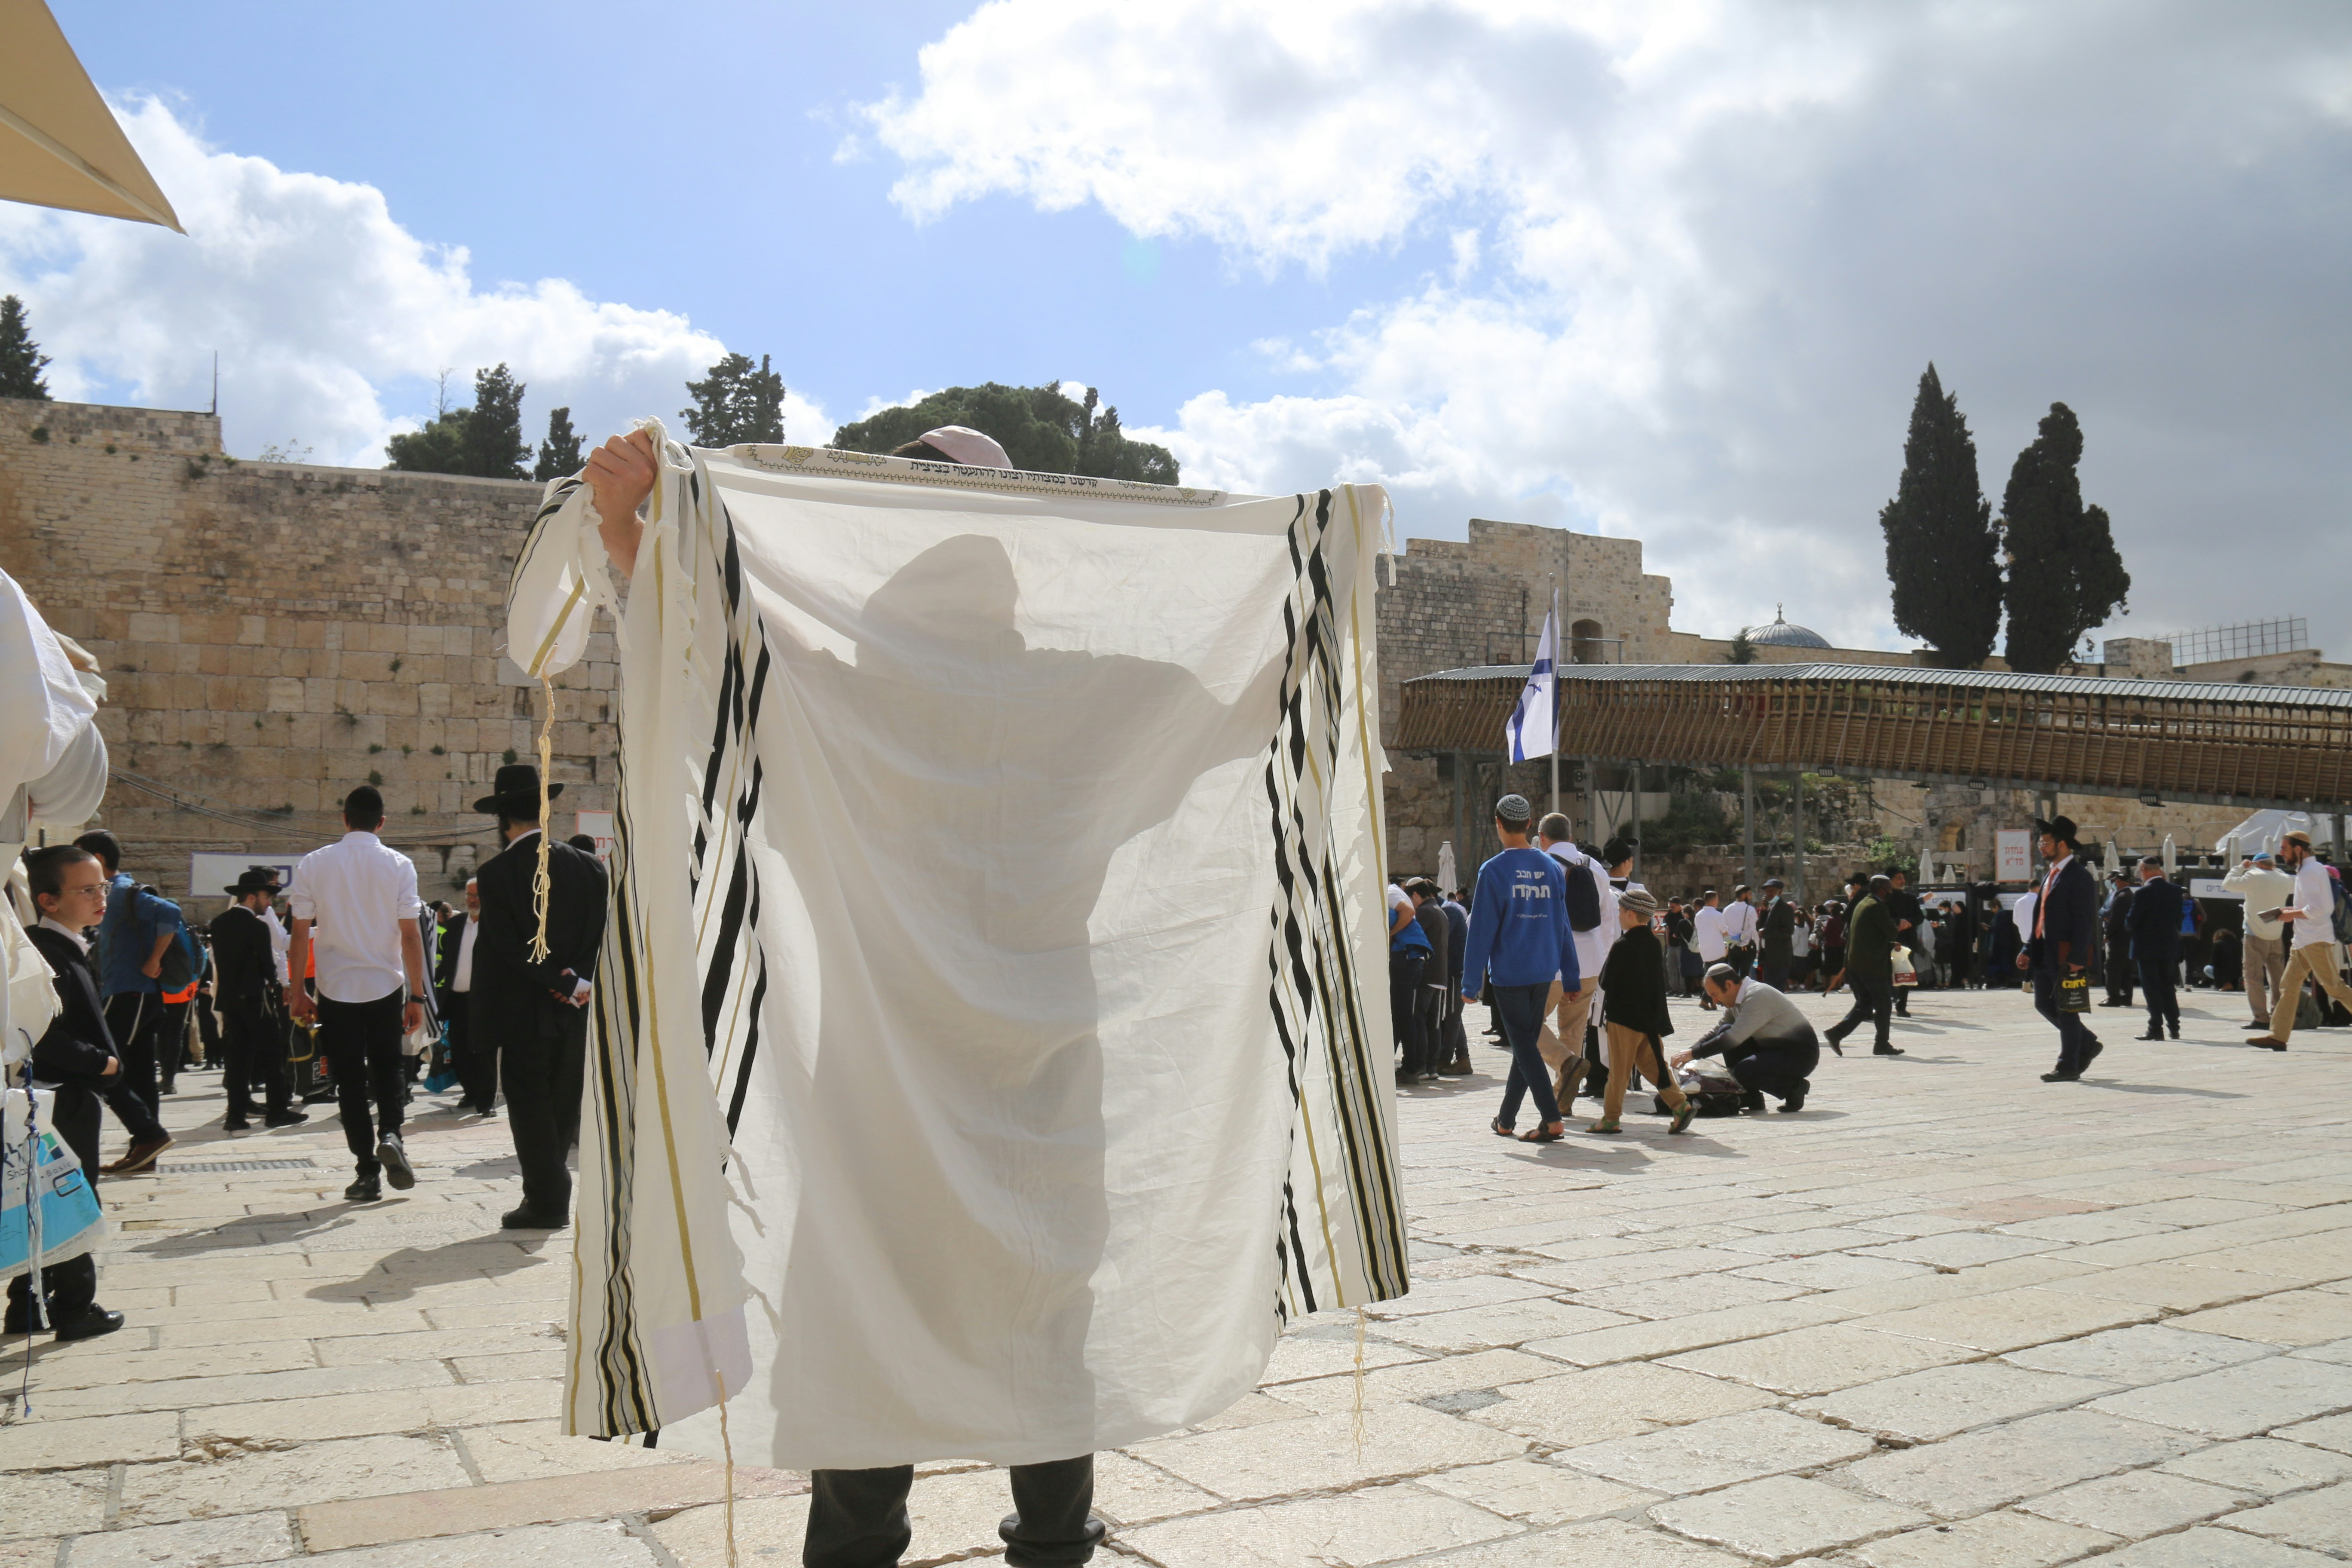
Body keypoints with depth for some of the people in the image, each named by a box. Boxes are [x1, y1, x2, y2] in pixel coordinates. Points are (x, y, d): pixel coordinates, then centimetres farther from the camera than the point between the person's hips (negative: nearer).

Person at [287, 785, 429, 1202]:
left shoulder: (313, 865, -2)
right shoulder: (399, 865, -5)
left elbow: (301, 933, -1)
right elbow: (410, 935, -6)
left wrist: (297, 989, 9)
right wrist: (417, 996, -1)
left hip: (336, 988, 0)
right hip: (386, 986, 0)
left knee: (350, 1080, 7)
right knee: (388, 1067, 17)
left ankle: (368, 1171, 6)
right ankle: (390, 1134, -8)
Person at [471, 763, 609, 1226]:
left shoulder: (495, 873, -9)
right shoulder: (587, 866, 3)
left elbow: (505, 947, -14)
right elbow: (607, 933, 0)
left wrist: (566, 984, -12)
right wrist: (578, 981, -6)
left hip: (524, 1013, -4)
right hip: (576, 1014, 4)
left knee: (529, 1106, 4)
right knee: (563, 1104, 13)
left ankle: (546, 1201, 5)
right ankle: (550, 1196, 20)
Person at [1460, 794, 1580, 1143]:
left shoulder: (1494, 871, -9)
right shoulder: (1552, 868, 7)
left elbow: (1481, 930, -9)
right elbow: (1563, 926, 10)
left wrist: (1470, 982, -4)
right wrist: (1571, 978, 16)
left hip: (1509, 973, -5)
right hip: (1544, 971, 5)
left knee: (1523, 1045, -3)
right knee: (1527, 1043, 14)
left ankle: (1552, 1120, -13)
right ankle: (1506, 1120, 24)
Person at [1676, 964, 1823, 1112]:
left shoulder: (1758, 996, -24)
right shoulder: (1737, 1000, 4)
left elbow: (1734, 1038, -30)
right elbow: (1716, 1032, 13)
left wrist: (1695, 1054, -26)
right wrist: (1690, 1052, -3)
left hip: (1800, 1056, -9)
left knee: (1743, 1071, -28)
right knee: (1725, 1032, -4)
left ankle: (1795, 1087, -4)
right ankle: (1751, 1099, 1)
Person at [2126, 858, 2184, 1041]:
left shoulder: (2142, 893, -16)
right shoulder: (2175, 890, 2)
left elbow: (2132, 921, -12)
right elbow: (2179, 919, 7)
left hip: (2147, 947, -6)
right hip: (2169, 945, 6)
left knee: (2152, 989, 0)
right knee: (2168, 987, 15)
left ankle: (2156, 1029, -1)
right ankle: (2174, 1027, 17)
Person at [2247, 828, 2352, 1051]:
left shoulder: (2309, 872, -15)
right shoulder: (2316, 868, 16)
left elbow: (2315, 910, -23)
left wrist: (2292, 915, -9)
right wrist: (2293, 910, 12)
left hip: (2316, 939, -10)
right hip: (2304, 940, 10)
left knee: (2334, 986, -5)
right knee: (2289, 985, 6)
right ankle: (2278, 1035, 5)